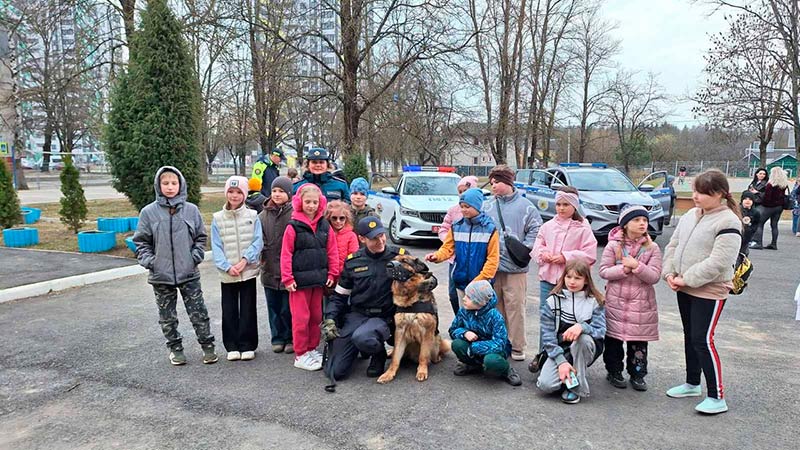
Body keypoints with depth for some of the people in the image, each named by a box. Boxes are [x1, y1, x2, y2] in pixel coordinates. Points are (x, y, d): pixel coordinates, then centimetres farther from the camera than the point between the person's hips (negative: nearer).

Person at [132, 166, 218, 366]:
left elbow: (201, 237, 7)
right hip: (161, 275, 1)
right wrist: (149, 261, -7)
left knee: (199, 313, 5)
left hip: (189, 273, 0)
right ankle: (175, 348, 29)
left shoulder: (191, 210, -1)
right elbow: (141, 242, 4)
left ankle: (207, 346, 20)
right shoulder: (148, 212, -3)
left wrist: (196, 256, -5)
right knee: (167, 317, 13)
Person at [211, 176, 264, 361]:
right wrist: (227, 266, -13)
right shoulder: (218, 218, 2)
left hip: (249, 271, -1)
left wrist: (245, 260, -16)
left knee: (248, 310, 5)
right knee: (229, 311, 8)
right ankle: (232, 346, 19)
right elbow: (216, 247, -1)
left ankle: (248, 346, 15)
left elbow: (258, 242, -5)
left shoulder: (252, 216, 0)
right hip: (227, 274, 1)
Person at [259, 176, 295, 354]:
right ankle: (277, 338, 26)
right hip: (269, 269, 4)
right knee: (274, 306, 14)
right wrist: (259, 255, -4)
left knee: (288, 307, 5)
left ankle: (290, 339, 19)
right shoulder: (263, 215, 6)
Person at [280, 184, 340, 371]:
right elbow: (286, 254, -7)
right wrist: (287, 278, -10)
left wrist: (332, 274, 4)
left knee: (316, 316, 14)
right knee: (301, 318, -1)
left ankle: (312, 348, 28)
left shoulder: (325, 226, 5)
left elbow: (332, 251, 8)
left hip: (319, 279, 4)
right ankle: (300, 355, 10)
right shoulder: (293, 227, -7)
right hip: (299, 281, -4)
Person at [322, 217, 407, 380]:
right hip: (355, 315, 3)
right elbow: (338, 296, 13)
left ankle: (378, 355, -1)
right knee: (335, 372, -6)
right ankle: (362, 349, 25)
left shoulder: (400, 255, -3)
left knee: (361, 338, -38)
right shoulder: (353, 261, 5)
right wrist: (329, 319, -1)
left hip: (384, 318, -3)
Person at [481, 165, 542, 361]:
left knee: (515, 306, -1)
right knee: (494, 305, 11)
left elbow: (536, 229, 0)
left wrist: (524, 249, -9)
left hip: (515, 266, -3)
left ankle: (517, 346, 11)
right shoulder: (487, 205, 7)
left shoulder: (524, 206, -2)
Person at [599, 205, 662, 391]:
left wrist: (636, 266, -19)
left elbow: (654, 276, -6)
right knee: (614, 340, 7)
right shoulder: (613, 245, -2)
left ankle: (637, 375, 22)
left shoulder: (652, 248, 1)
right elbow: (603, 271, -4)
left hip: (641, 304, 1)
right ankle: (614, 372, 23)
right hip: (616, 301, -1)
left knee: (639, 343, 8)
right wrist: (623, 269, -17)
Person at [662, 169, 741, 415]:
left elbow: (717, 262, -24)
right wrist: (670, 273, -2)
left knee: (703, 340, -7)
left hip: (709, 291, -8)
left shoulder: (728, 222, -17)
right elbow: (673, 246, 12)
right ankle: (692, 383, 34)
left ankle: (717, 397, 4)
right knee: (690, 337, 18)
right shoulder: (690, 215, 8)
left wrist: (685, 279, -19)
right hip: (684, 289, 8)